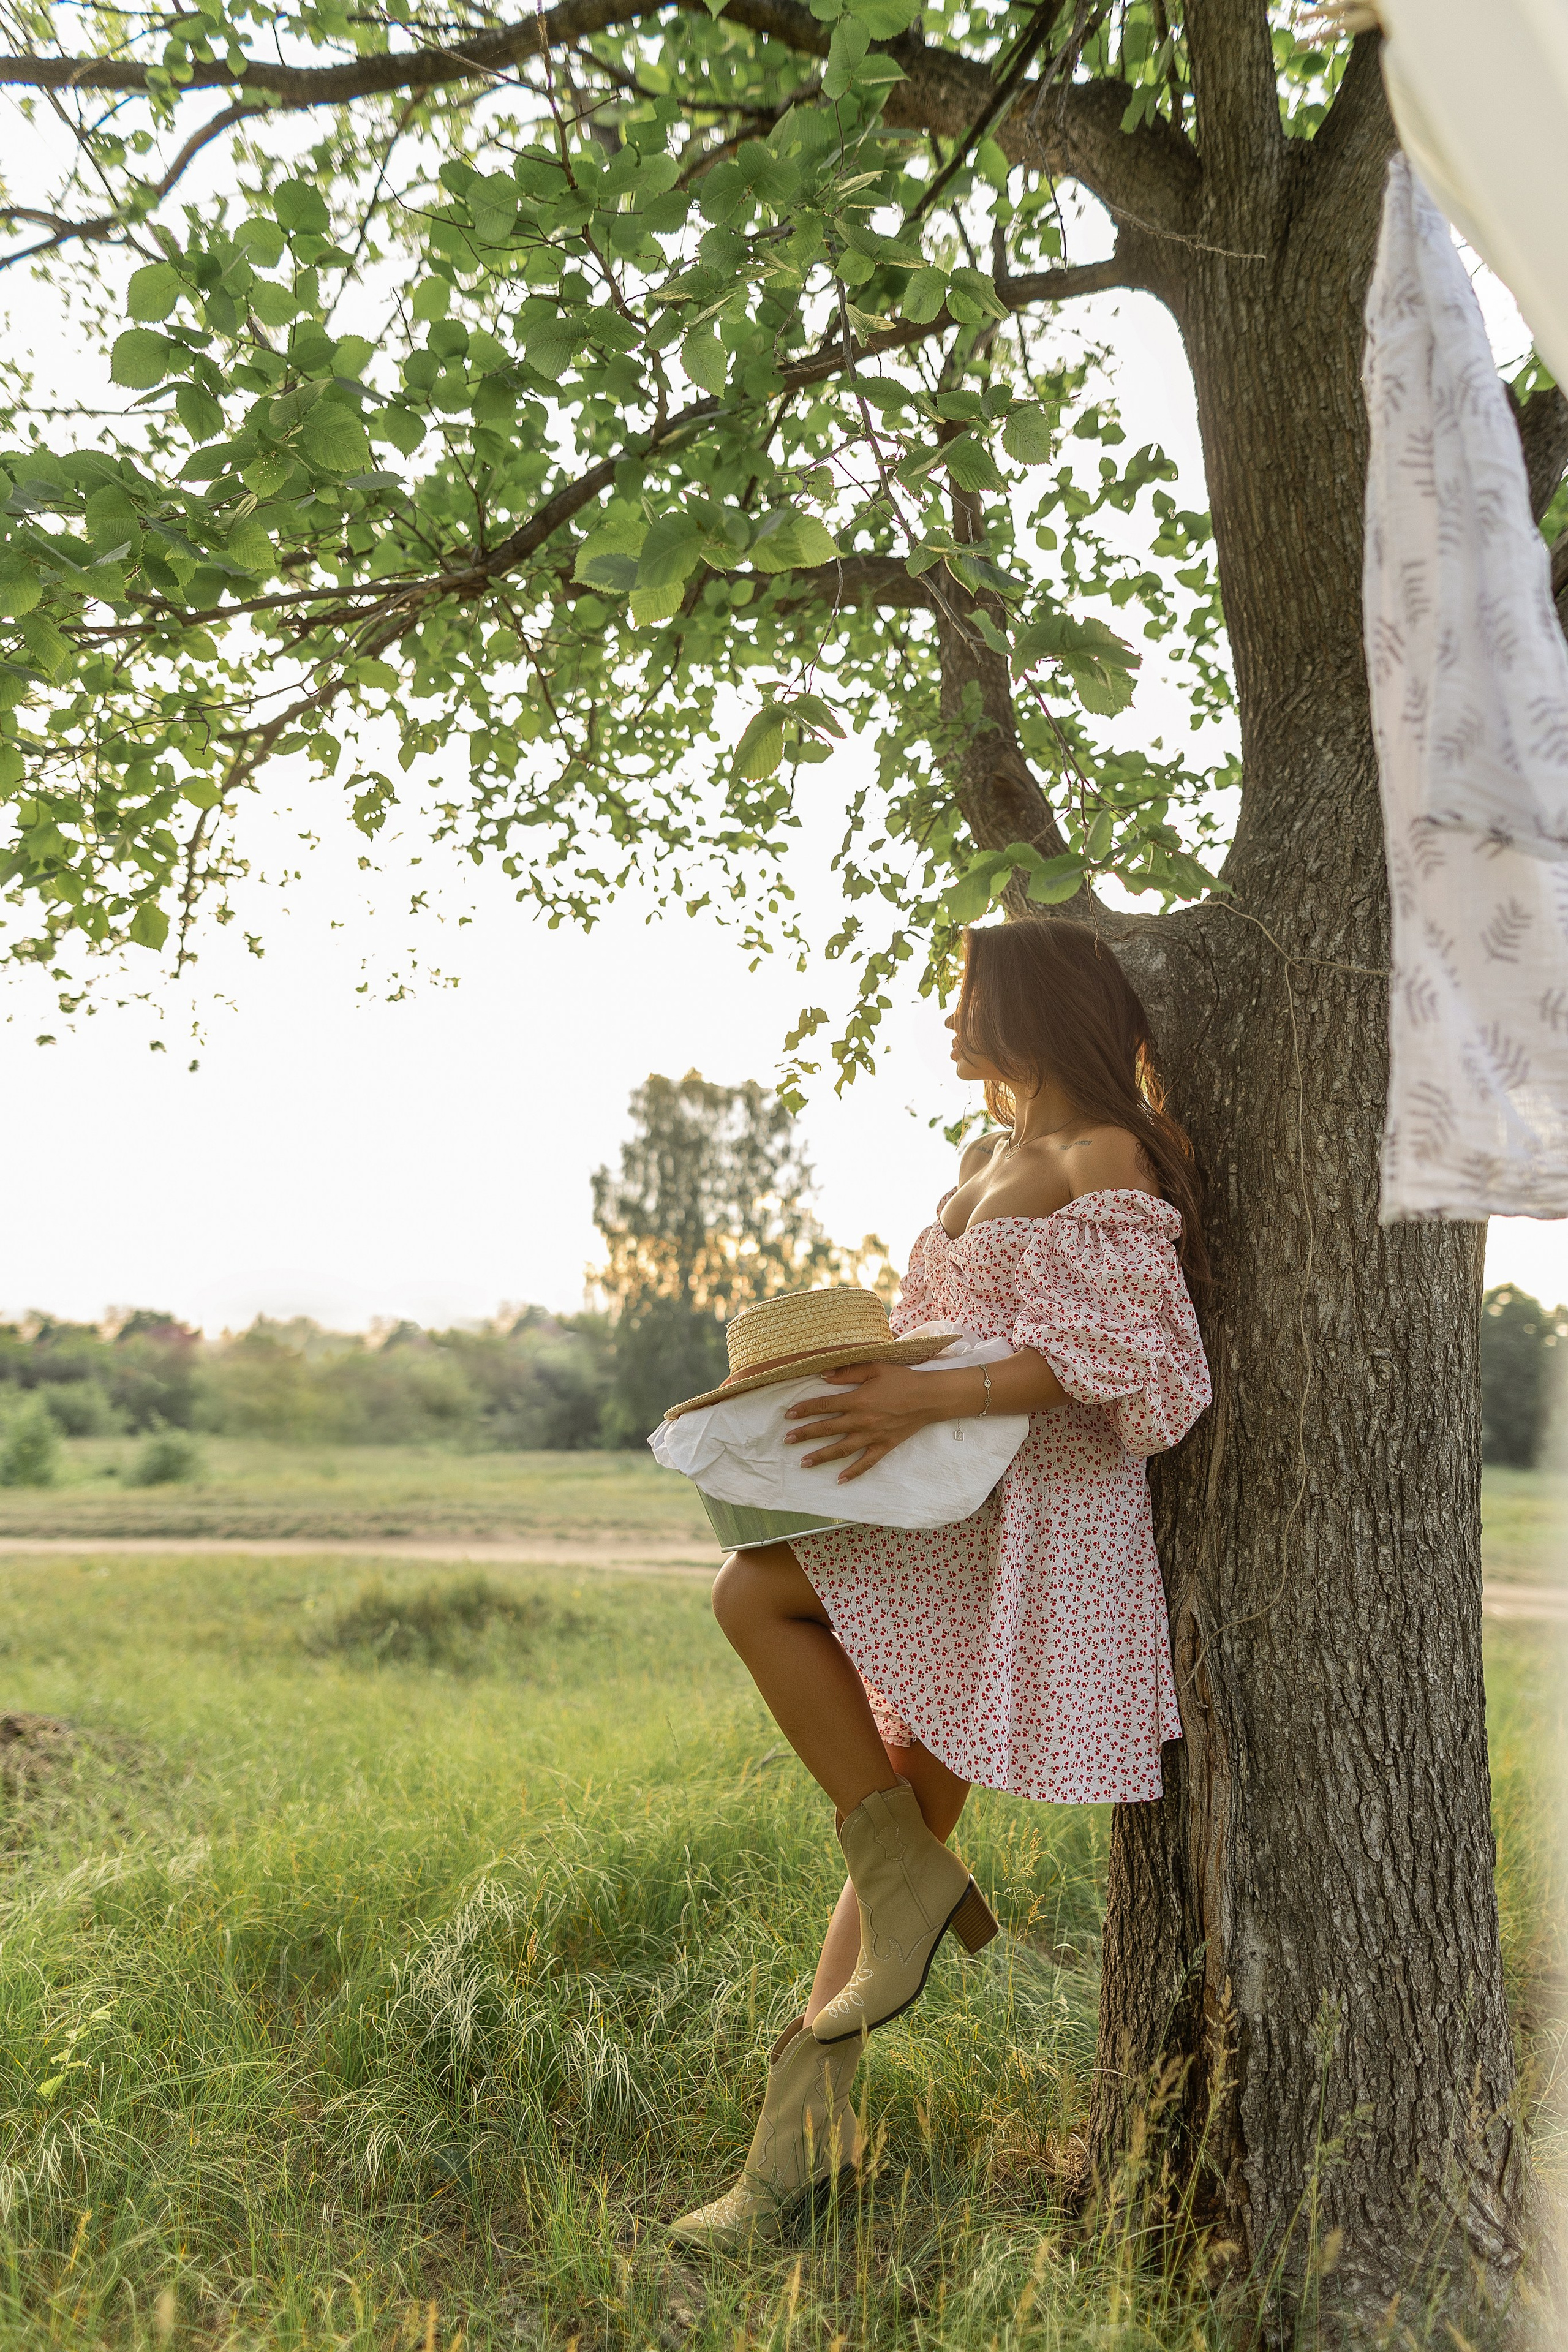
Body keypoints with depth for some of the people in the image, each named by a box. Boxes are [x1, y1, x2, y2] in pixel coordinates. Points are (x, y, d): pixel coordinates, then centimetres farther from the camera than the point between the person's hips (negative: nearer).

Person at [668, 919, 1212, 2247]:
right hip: (952, 1516, 8)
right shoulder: (985, 1161, 19)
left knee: (754, 1592, -21)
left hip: (1043, 1509, -8)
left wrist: (927, 1402, -25)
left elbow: (1106, 1359, -17)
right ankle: (807, 2117, 13)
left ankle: (914, 1883, -9)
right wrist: (856, 1394, 11)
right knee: (905, 1814, 6)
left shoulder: (1107, 1158, -7)